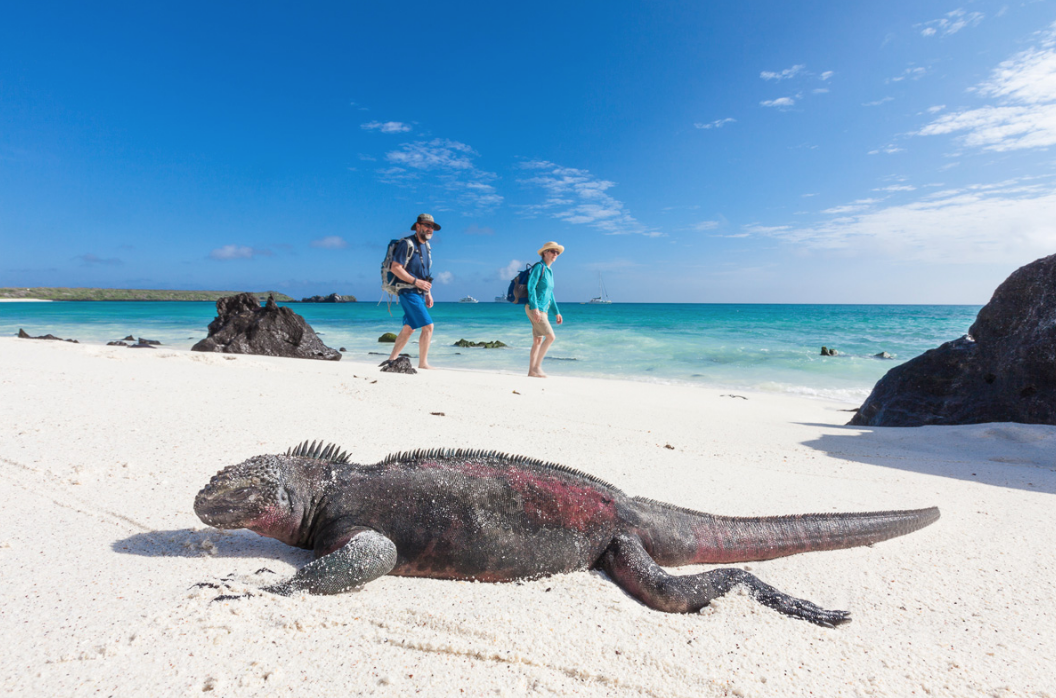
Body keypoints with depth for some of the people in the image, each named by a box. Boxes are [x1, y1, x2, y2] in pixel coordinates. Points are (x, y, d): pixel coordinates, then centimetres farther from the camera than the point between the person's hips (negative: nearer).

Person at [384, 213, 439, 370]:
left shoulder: (426, 246, 15)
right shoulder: (408, 244, -12)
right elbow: (395, 268, -18)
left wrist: (428, 294, 16)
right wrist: (416, 281, -21)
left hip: (419, 294, 9)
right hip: (409, 293, -9)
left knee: (409, 329, 13)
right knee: (428, 326, -12)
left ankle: (392, 359, 21)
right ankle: (423, 363, -3)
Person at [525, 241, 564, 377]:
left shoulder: (550, 271, 17)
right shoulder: (539, 267, -9)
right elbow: (531, 287, -17)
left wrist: (557, 312, 19)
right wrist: (535, 308, -24)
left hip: (543, 310, 9)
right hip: (534, 308, -9)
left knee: (538, 341, 8)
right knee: (551, 336, -14)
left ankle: (532, 371, 13)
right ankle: (537, 367, -7)